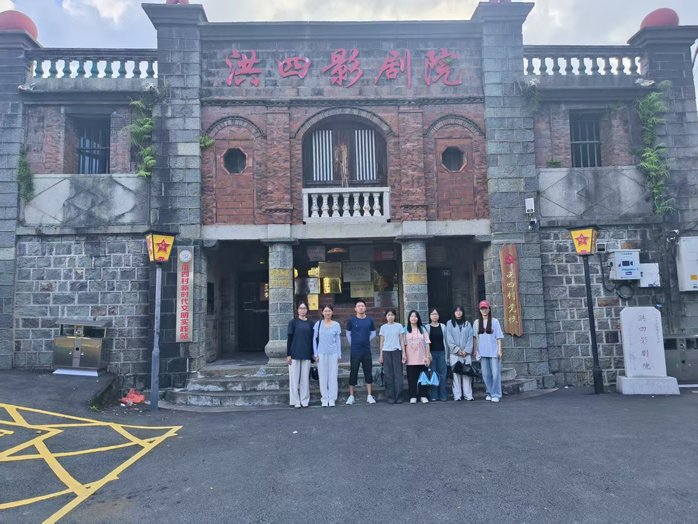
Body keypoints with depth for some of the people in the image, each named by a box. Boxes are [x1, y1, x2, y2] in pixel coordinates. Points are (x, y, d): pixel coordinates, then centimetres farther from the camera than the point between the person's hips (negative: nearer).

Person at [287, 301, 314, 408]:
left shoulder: (310, 323, 8)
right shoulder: (293, 322, 0)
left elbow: (312, 339, 12)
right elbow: (289, 339, -1)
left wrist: (312, 353, 9)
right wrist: (288, 354, -5)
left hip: (306, 355, 2)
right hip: (295, 354, -2)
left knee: (305, 378, 5)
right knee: (294, 377, 2)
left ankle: (305, 400, 14)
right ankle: (295, 401, 10)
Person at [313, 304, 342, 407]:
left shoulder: (336, 325, 5)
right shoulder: (318, 324, 3)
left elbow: (338, 340, 7)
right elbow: (314, 339, 5)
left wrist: (339, 355, 4)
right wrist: (315, 354, 0)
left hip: (333, 353, 0)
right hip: (321, 353, 0)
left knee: (333, 376, 2)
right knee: (323, 376, 2)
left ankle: (332, 398, 12)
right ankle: (324, 398, 12)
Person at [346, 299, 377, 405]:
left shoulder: (369, 320, 3)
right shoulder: (351, 320, -2)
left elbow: (373, 333, 13)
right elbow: (348, 334, 8)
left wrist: (366, 341, 6)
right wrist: (353, 344, 5)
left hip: (367, 351, 2)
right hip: (355, 351, -2)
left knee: (368, 372, 5)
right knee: (353, 372, 3)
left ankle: (369, 396, 13)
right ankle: (351, 396, 10)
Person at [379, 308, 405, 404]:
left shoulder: (399, 326, 6)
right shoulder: (383, 327, 8)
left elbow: (402, 340, 6)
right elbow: (382, 342, 10)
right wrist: (381, 355, 6)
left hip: (397, 351, -1)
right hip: (386, 352, 1)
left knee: (398, 374, -2)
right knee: (389, 375, 1)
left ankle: (399, 397, 4)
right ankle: (391, 397, 8)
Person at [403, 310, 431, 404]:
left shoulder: (422, 329, 7)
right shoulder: (406, 330, 4)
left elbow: (427, 343, 5)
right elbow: (404, 344, 1)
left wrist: (427, 356, -1)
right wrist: (404, 355, -6)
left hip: (421, 358, 1)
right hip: (411, 359, -1)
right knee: (412, 378, 1)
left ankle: (423, 396, 12)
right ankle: (413, 396, 8)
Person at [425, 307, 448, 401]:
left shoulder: (443, 326, 7)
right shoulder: (427, 327, 3)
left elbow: (445, 340, 7)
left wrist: (446, 354, 3)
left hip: (441, 352, 1)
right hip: (431, 352, -1)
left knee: (442, 374, 0)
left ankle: (443, 395, 5)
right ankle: (434, 395, 6)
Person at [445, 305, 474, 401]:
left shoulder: (467, 324, 13)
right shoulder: (450, 323, 7)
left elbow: (470, 338, 5)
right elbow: (449, 338, -1)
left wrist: (466, 350, -6)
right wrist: (457, 350, -8)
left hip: (466, 353, 2)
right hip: (454, 353, -2)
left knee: (467, 373, -2)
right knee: (456, 374, -4)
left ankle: (468, 395, 0)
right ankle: (457, 395, -3)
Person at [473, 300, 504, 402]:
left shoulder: (494, 321, 1)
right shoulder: (477, 322, 8)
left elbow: (499, 337, 0)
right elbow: (475, 337, 11)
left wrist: (500, 350, -5)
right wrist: (476, 350, 8)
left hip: (494, 352, -2)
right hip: (483, 352, 3)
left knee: (495, 373, -4)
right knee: (485, 374, 6)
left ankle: (496, 394, 5)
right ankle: (489, 393, 20)